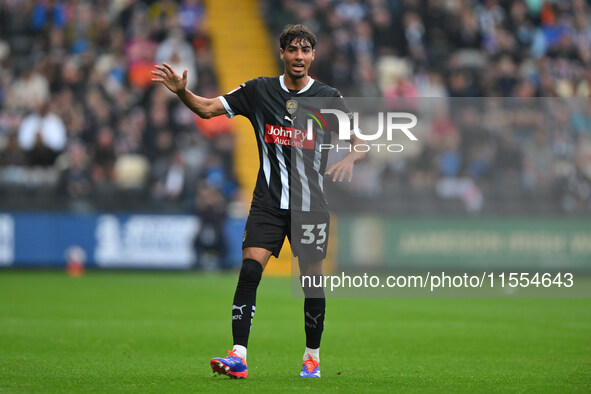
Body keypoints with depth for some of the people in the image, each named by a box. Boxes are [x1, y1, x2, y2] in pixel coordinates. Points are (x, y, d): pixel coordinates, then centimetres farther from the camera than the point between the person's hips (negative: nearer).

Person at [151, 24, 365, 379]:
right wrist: (181, 91, -14)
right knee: (249, 270, -15)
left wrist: (350, 159, -20)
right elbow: (207, 109, 5)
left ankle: (312, 357, 23)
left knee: (312, 282, 4)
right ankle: (238, 356, -20)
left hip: (311, 204, 0)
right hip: (269, 201, 0)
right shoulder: (259, 90, 4)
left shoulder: (329, 97, 1)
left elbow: (361, 143, 3)